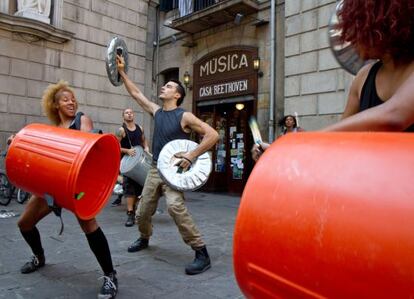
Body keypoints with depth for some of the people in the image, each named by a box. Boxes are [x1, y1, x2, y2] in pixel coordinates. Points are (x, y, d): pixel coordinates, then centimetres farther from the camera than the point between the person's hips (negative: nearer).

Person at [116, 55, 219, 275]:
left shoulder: (184, 116, -11)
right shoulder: (156, 111, 9)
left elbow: (212, 135, -17)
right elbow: (136, 93, 17)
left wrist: (191, 156, -22)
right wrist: (122, 72, 15)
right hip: (155, 168, 7)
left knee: (175, 206, -31)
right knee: (143, 211, 14)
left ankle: (202, 253, -23)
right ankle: (144, 238, 47)